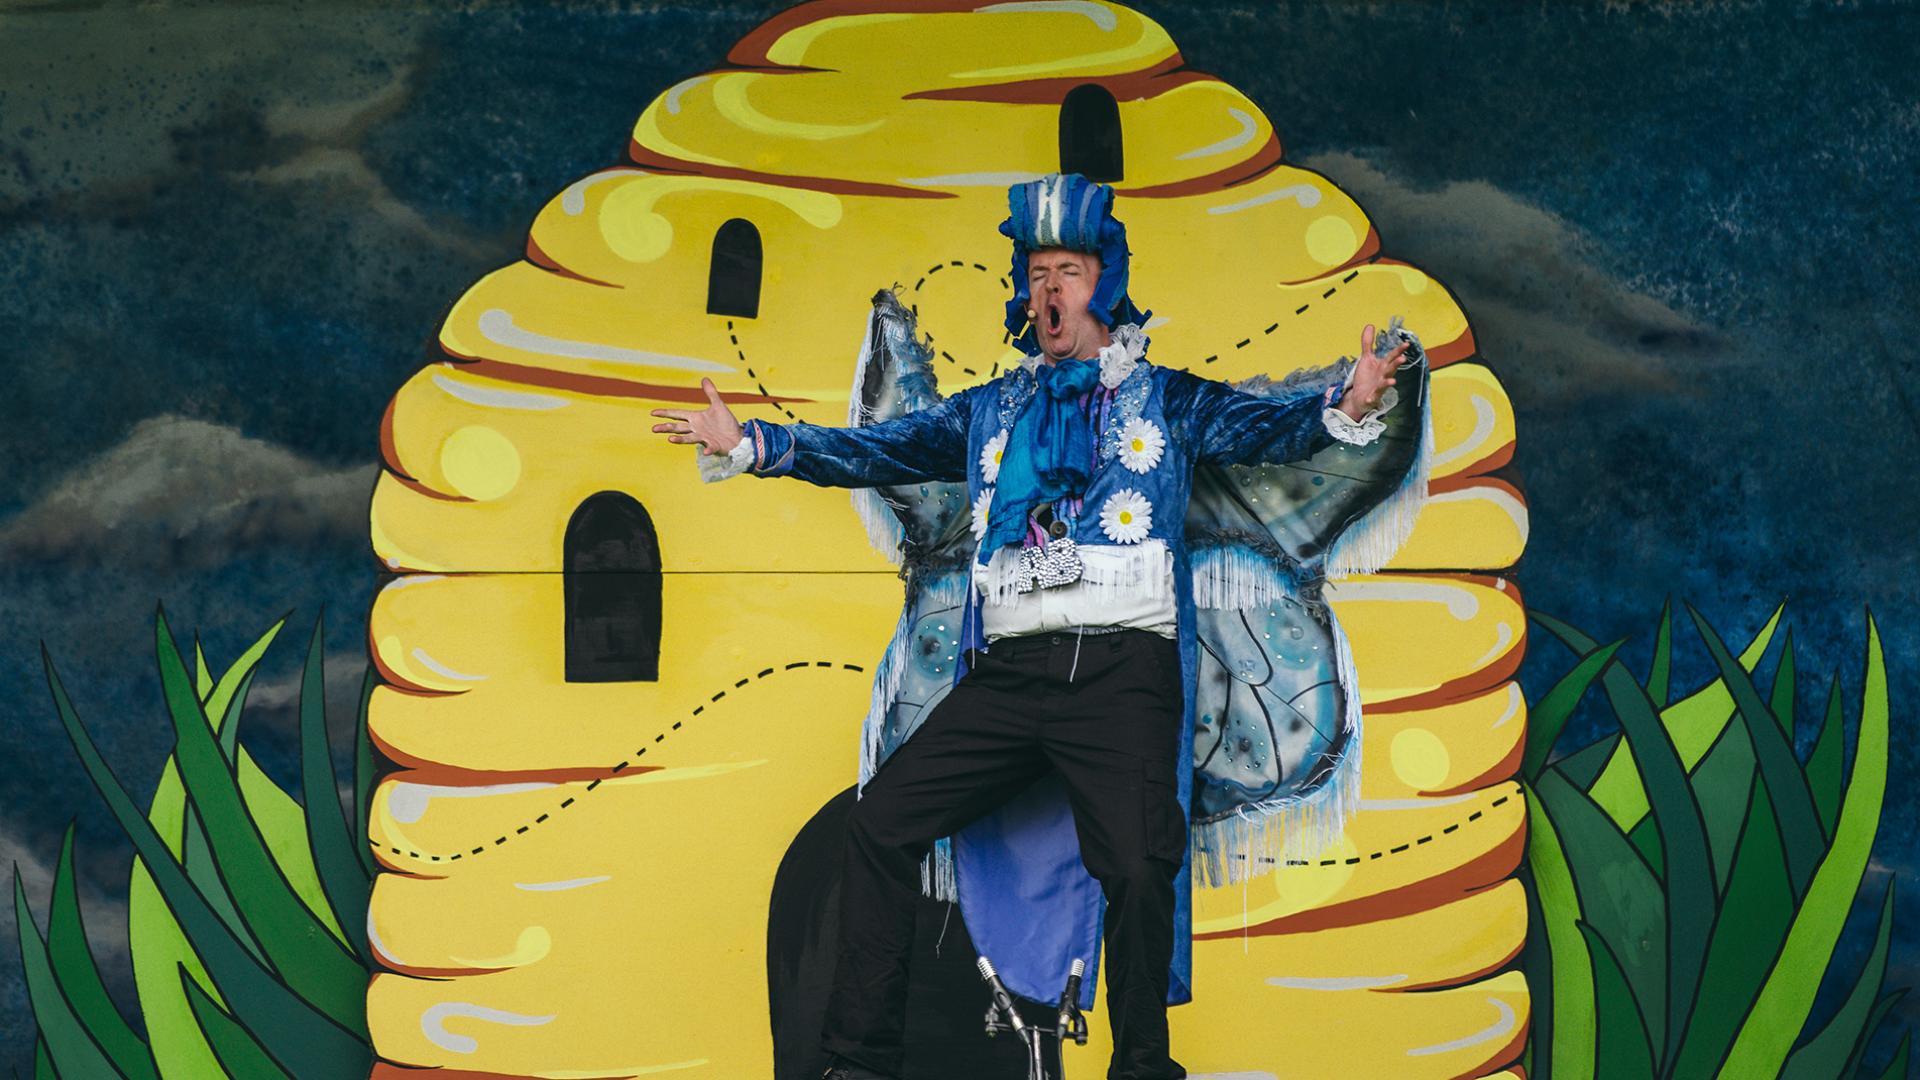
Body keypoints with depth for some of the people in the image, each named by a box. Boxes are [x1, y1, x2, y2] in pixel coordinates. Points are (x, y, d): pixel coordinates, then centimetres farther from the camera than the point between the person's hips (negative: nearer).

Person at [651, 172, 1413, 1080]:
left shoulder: (1165, 401, 13)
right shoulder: (991, 410, 22)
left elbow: (1263, 427, -1)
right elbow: (880, 450, 19)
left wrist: (1346, 407, -23)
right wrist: (749, 444, 10)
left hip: (1122, 671, -3)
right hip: (1008, 673, 4)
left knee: (1137, 864, -20)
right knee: (881, 820, -7)